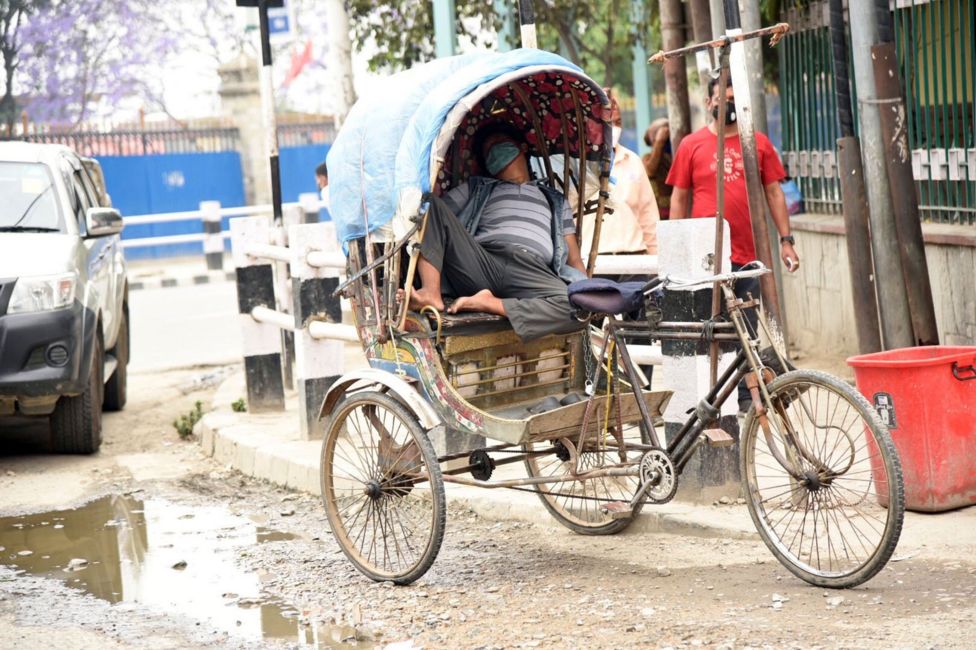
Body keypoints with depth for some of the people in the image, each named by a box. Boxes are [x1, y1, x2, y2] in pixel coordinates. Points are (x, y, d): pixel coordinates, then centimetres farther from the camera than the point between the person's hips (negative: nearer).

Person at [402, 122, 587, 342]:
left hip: (532, 273, 0)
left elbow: (574, 260, 25)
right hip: (480, 264, 1)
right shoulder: (476, 188, 35)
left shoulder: (555, 201, 34)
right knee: (431, 202, -16)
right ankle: (431, 293, -32)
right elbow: (439, 215, 23)